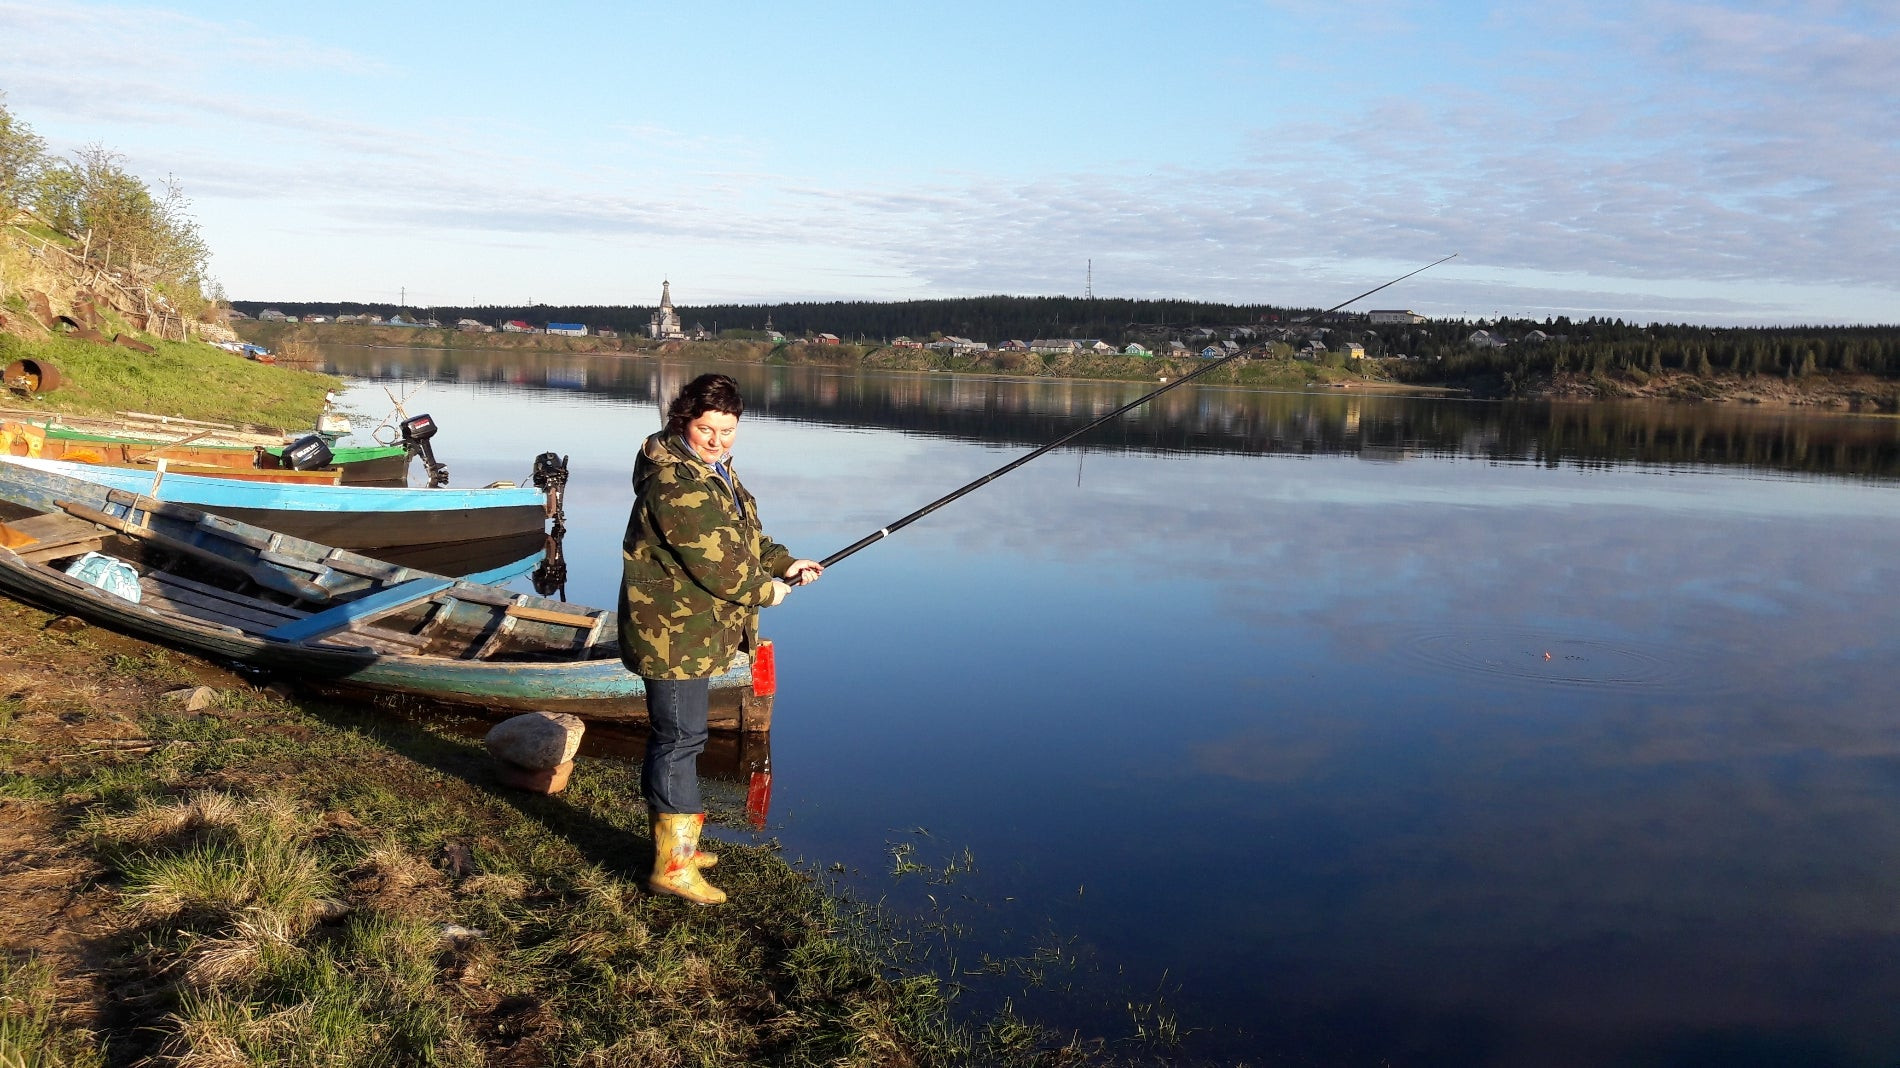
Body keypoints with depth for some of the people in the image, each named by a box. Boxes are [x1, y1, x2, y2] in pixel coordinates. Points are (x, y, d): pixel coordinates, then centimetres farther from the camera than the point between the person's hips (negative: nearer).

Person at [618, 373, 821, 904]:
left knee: (676, 737, 20)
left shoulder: (714, 471, 12)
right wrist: (765, 591, -10)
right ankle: (672, 865, 5)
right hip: (672, 636, -11)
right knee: (679, 740, -4)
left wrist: (783, 563, 5)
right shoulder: (676, 484, -24)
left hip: (692, 633, 11)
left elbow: (743, 535, 20)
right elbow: (715, 563, -25)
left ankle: (674, 841, 35)